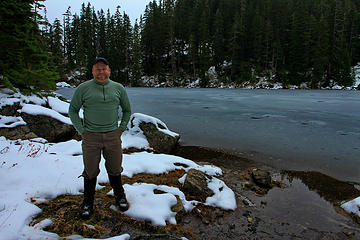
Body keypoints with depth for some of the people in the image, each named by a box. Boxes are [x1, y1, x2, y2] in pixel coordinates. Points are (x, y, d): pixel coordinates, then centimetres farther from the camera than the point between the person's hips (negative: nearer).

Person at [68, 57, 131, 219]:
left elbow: (127, 110, 15)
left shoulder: (118, 88, 4)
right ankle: (88, 203, 28)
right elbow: (73, 110, 6)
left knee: (115, 169, 13)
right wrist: (81, 131, -2)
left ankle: (119, 196, 34)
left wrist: (121, 129, 6)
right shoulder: (83, 88, 0)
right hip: (90, 137, -1)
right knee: (90, 171, 8)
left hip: (112, 136, 1)